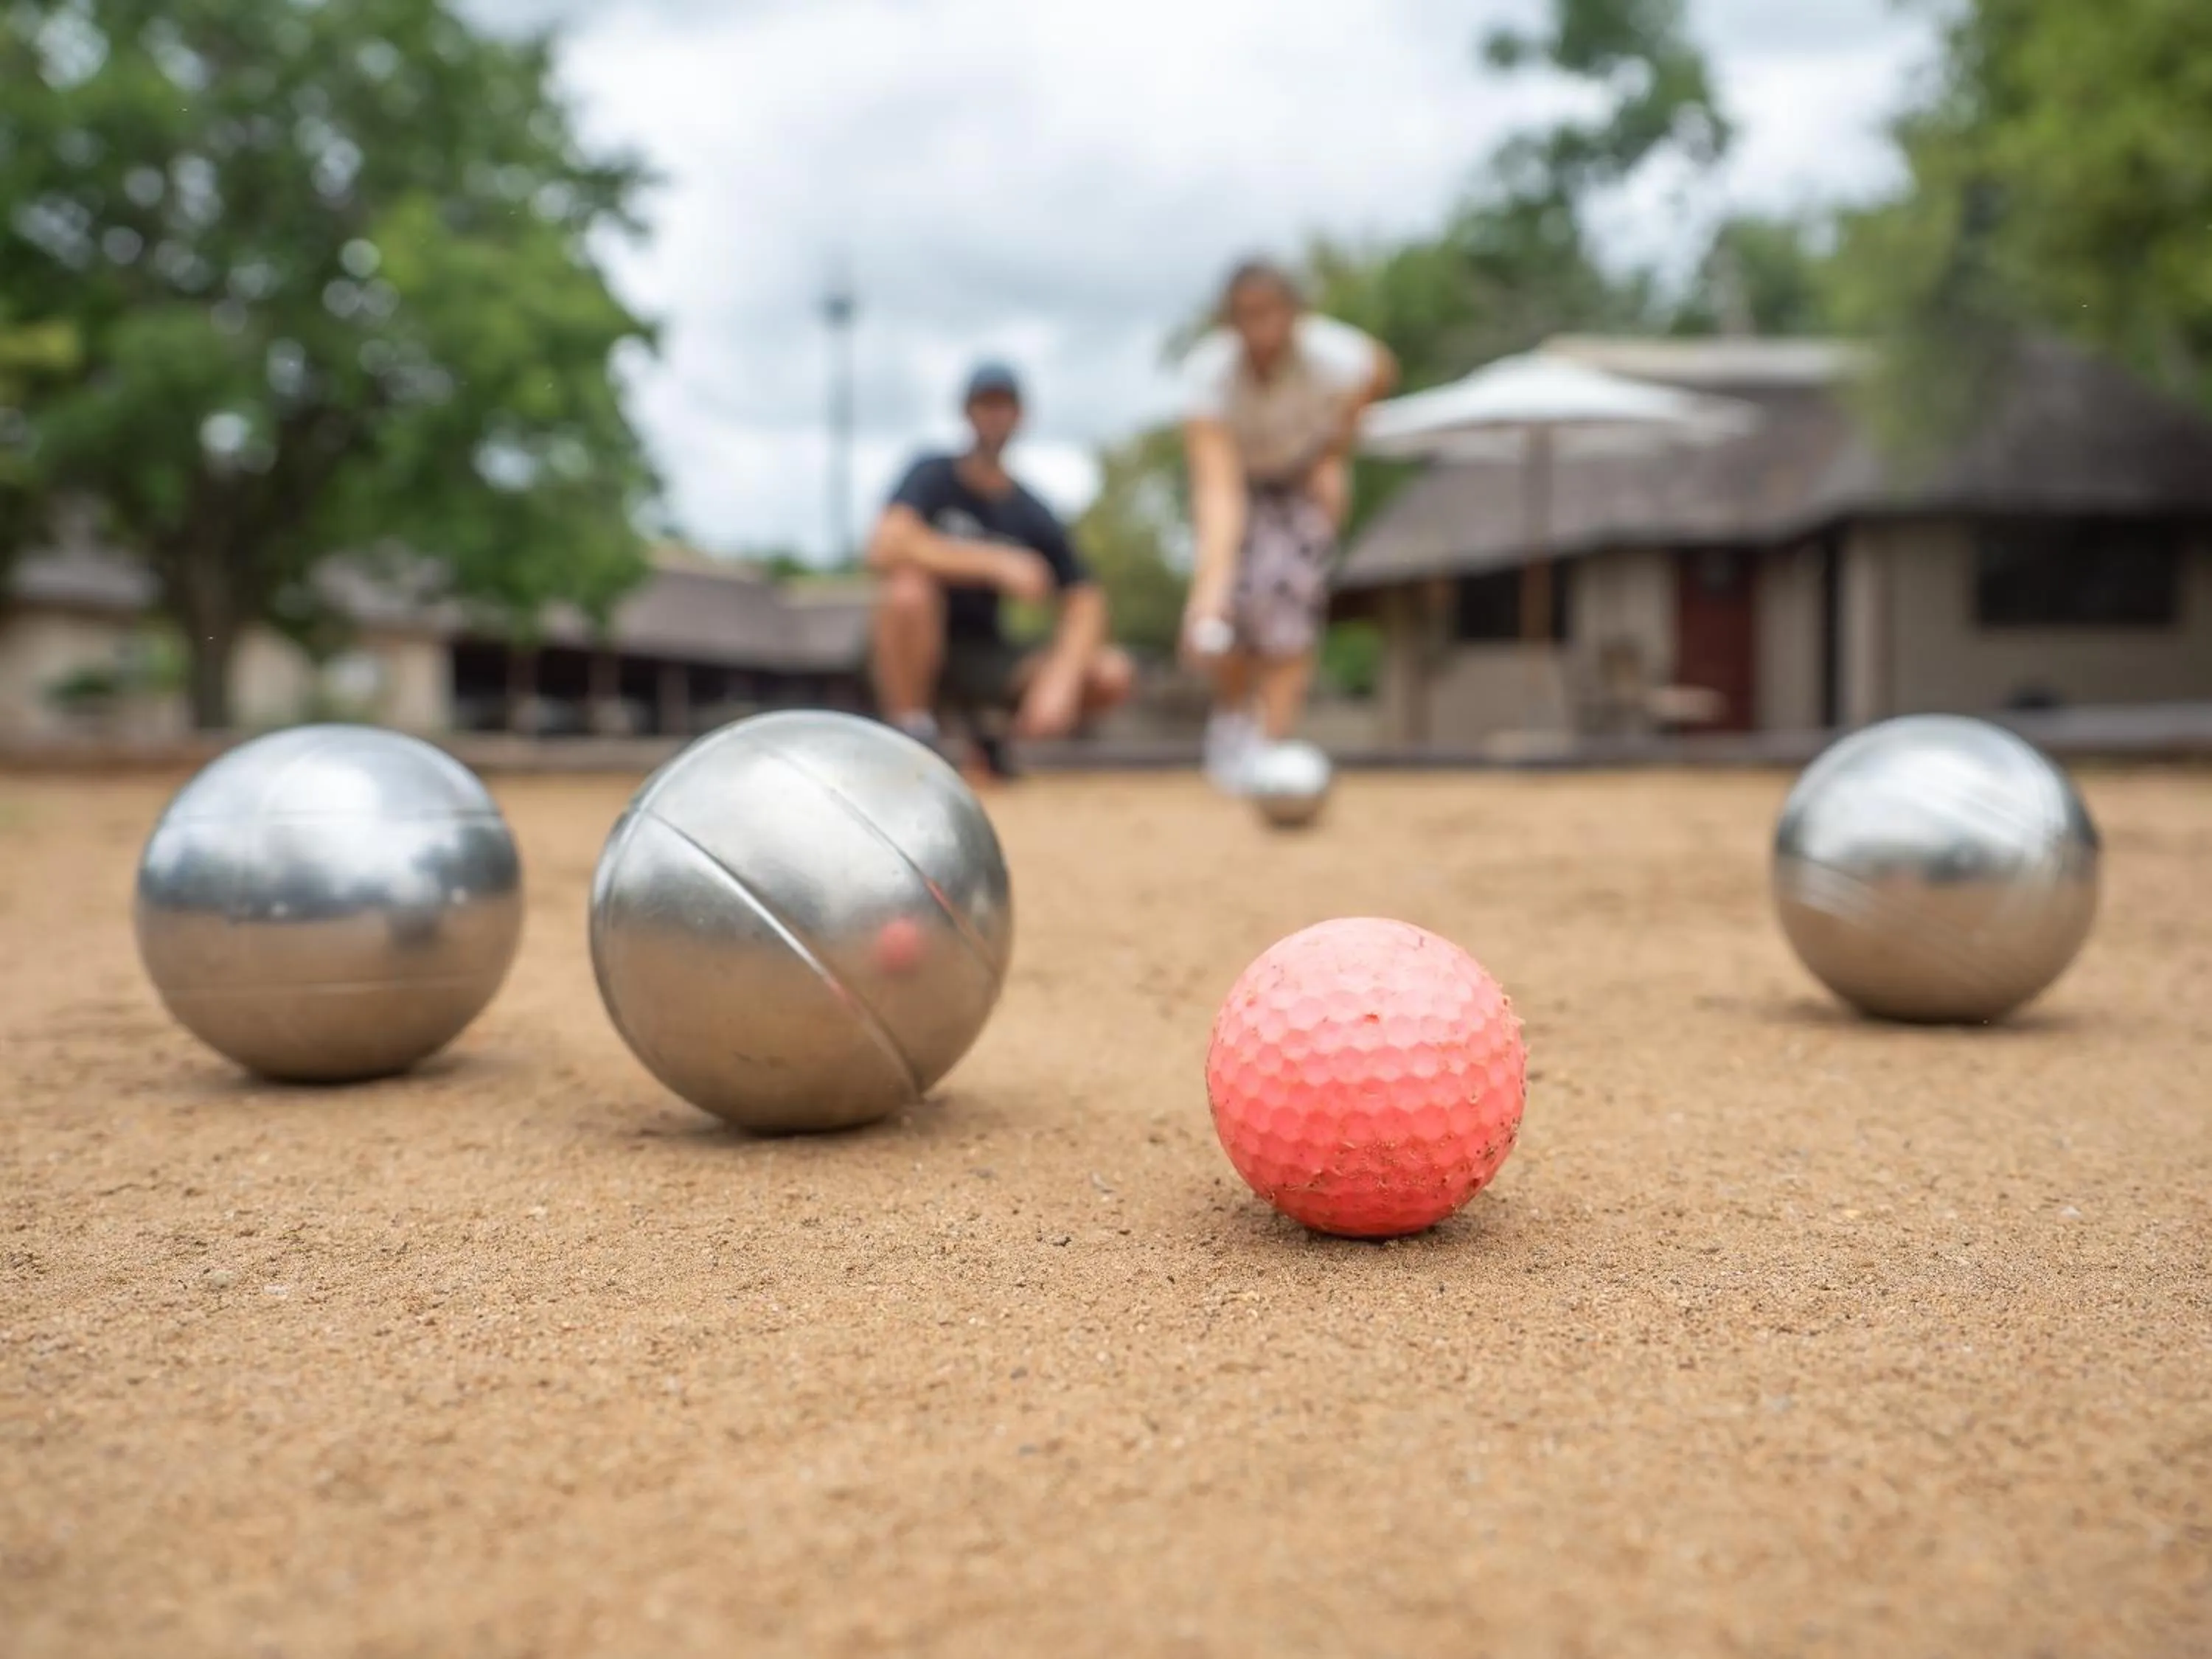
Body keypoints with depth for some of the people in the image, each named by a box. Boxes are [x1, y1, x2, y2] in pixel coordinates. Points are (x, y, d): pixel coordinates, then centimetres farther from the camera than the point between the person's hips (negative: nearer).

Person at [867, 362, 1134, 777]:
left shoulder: (1032, 515, -2)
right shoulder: (934, 476, -10)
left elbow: (1084, 599, -6)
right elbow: (885, 547, -29)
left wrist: (1060, 677, -25)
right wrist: (997, 562, -32)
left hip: (984, 658, 4)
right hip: (919, 652, -3)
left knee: (1111, 675, -15)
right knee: (909, 585, -36)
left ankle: (988, 725, 9)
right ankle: (910, 738, -20)